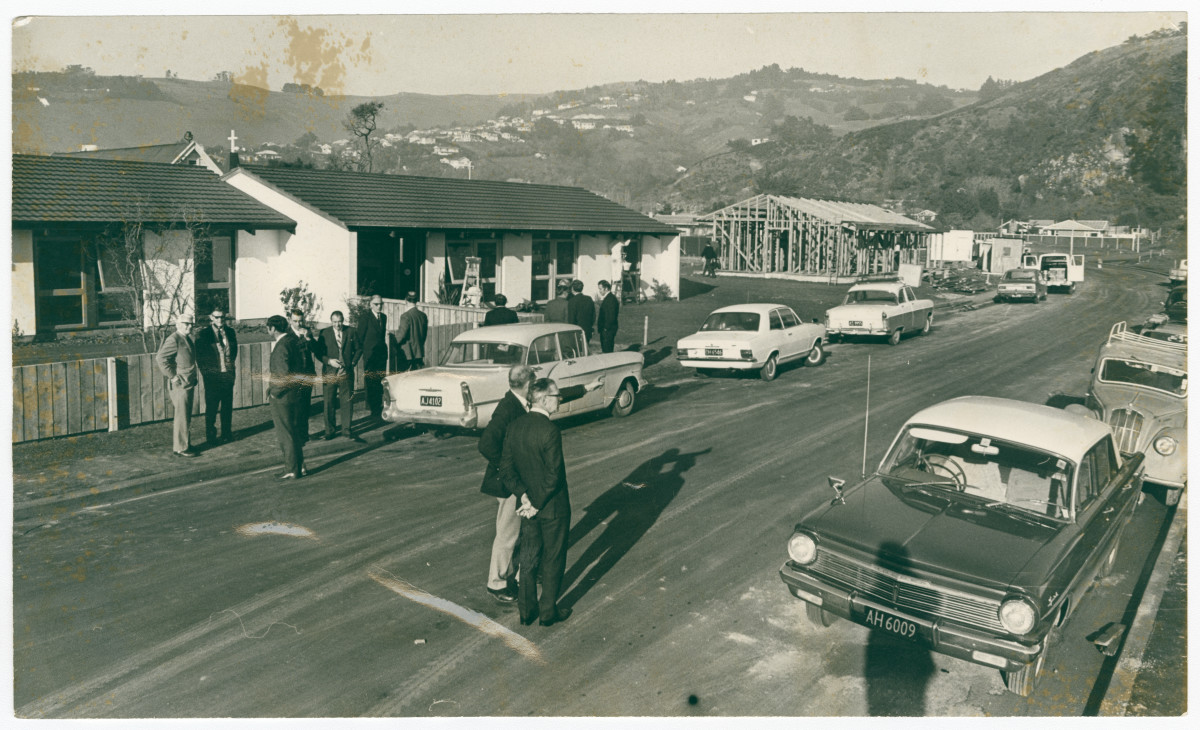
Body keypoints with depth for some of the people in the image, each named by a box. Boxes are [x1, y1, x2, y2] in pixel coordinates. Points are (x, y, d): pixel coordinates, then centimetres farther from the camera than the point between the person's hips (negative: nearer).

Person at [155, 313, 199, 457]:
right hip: (180, 384, -9)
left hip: (189, 383, 9)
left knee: (186, 416, 15)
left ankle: (184, 444, 24)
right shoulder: (174, 340, -14)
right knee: (182, 416, -6)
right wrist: (172, 376, -19)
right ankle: (180, 448, 0)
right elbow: (160, 359, -21)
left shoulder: (186, 339, 15)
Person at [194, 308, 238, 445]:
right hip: (212, 376, -4)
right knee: (211, 407, -1)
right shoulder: (203, 334, -3)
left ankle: (226, 433, 23)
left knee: (227, 406, 11)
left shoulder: (230, 332, 9)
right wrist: (205, 370, -5)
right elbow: (199, 355, -1)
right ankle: (210, 437, 7)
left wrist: (231, 364, 12)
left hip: (228, 374, 4)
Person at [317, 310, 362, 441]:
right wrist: (329, 361, -14)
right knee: (329, 403, 5)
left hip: (346, 373, 1)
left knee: (347, 401, -1)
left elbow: (357, 349, 14)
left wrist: (353, 362, 2)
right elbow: (318, 352, 1)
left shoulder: (350, 333, 5)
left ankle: (346, 430, 9)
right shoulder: (324, 333, 1)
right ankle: (330, 430, 17)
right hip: (330, 373, -1)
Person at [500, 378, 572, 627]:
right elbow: (553, 475, -23)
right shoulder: (549, 430, -24)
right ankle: (548, 611, 22)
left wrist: (523, 494, -4)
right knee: (553, 559, 10)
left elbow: (506, 468, 1)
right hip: (553, 506, -7)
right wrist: (537, 504, -13)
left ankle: (526, 610, 27)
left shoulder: (515, 426, -1)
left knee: (529, 557, 18)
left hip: (529, 505, 7)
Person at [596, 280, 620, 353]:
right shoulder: (606, 298, 15)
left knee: (607, 350, -7)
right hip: (604, 329, 10)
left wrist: (606, 328, -17)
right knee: (604, 350, 13)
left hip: (608, 330, -10)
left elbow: (611, 317, -22)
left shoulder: (611, 299, -17)